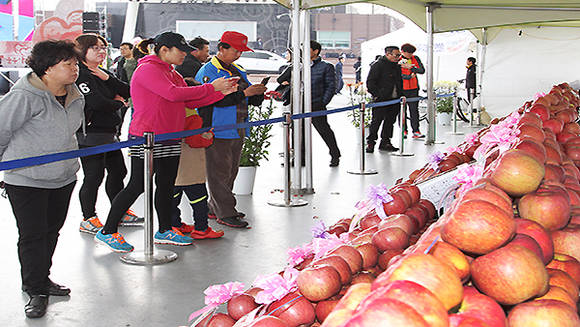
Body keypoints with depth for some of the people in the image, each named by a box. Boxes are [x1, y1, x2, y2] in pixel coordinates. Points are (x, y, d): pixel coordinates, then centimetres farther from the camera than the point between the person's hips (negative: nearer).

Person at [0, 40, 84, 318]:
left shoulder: (76, 97, 5)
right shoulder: (25, 96, -19)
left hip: (64, 177, 7)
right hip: (26, 180, -7)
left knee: (52, 230, 16)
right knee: (32, 235, 0)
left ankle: (41, 278, 34)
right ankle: (36, 291, 14)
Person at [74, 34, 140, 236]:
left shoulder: (103, 74, 16)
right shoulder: (80, 75, -13)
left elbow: (127, 92, 6)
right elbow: (96, 102, -24)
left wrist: (108, 78, -9)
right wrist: (118, 103, -5)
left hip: (110, 132, 9)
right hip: (90, 135, -9)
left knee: (118, 172, 15)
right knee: (94, 177, -4)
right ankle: (88, 220, 8)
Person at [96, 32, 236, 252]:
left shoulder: (172, 74, 17)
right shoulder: (148, 69, -12)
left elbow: (191, 102, 14)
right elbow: (174, 94, -25)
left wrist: (222, 92, 3)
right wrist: (211, 88, -20)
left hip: (170, 139, 9)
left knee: (167, 185, 12)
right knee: (137, 185, -5)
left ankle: (165, 230, 25)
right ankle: (107, 232, 6)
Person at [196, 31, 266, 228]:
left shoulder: (238, 71, 17)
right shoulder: (208, 72, -9)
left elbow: (251, 100, 18)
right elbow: (217, 98, -23)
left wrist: (258, 93, -5)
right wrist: (244, 93, -25)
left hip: (237, 131, 9)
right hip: (218, 131, -9)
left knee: (231, 171, 14)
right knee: (219, 172, -4)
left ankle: (215, 208, 26)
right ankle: (225, 214, -1)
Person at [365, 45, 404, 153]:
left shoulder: (397, 66, 16)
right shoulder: (378, 65, -8)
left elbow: (400, 82, 27)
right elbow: (370, 82, -10)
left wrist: (400, 95, 16)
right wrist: (377, 95, -15)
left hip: (394, 100, 7)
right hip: (381, 100, -7)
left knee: (390, 120, 10)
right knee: (377, 120, -5)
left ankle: (385, 142, 19)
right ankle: (370, 142, 4)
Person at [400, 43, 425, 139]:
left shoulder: (416, 59, 8)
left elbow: (422, 70, -1)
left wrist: (410, 67, -12)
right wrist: (409, 76, -14)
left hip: (413, 88, 2)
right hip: (401, 89, -2)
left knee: (414, 109, 1)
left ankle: (416, 131, 2)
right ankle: (403, 131, 12)